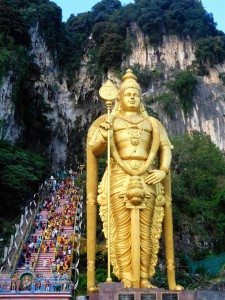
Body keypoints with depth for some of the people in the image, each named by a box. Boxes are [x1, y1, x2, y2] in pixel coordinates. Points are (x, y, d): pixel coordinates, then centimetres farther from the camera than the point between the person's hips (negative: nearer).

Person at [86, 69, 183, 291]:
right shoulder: (109, 121, 13)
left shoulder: (152, 123, 19)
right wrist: (102, 138, -17)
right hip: (120, 180, -2)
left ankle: (144, 279, 6)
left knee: (145, 232, 0)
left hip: (147, 181, 2)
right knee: (123, 232, -4)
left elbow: (165, 148, 13)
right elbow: (94, 151, 5)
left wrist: (163, 171, -5)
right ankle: (126, 280, 0)